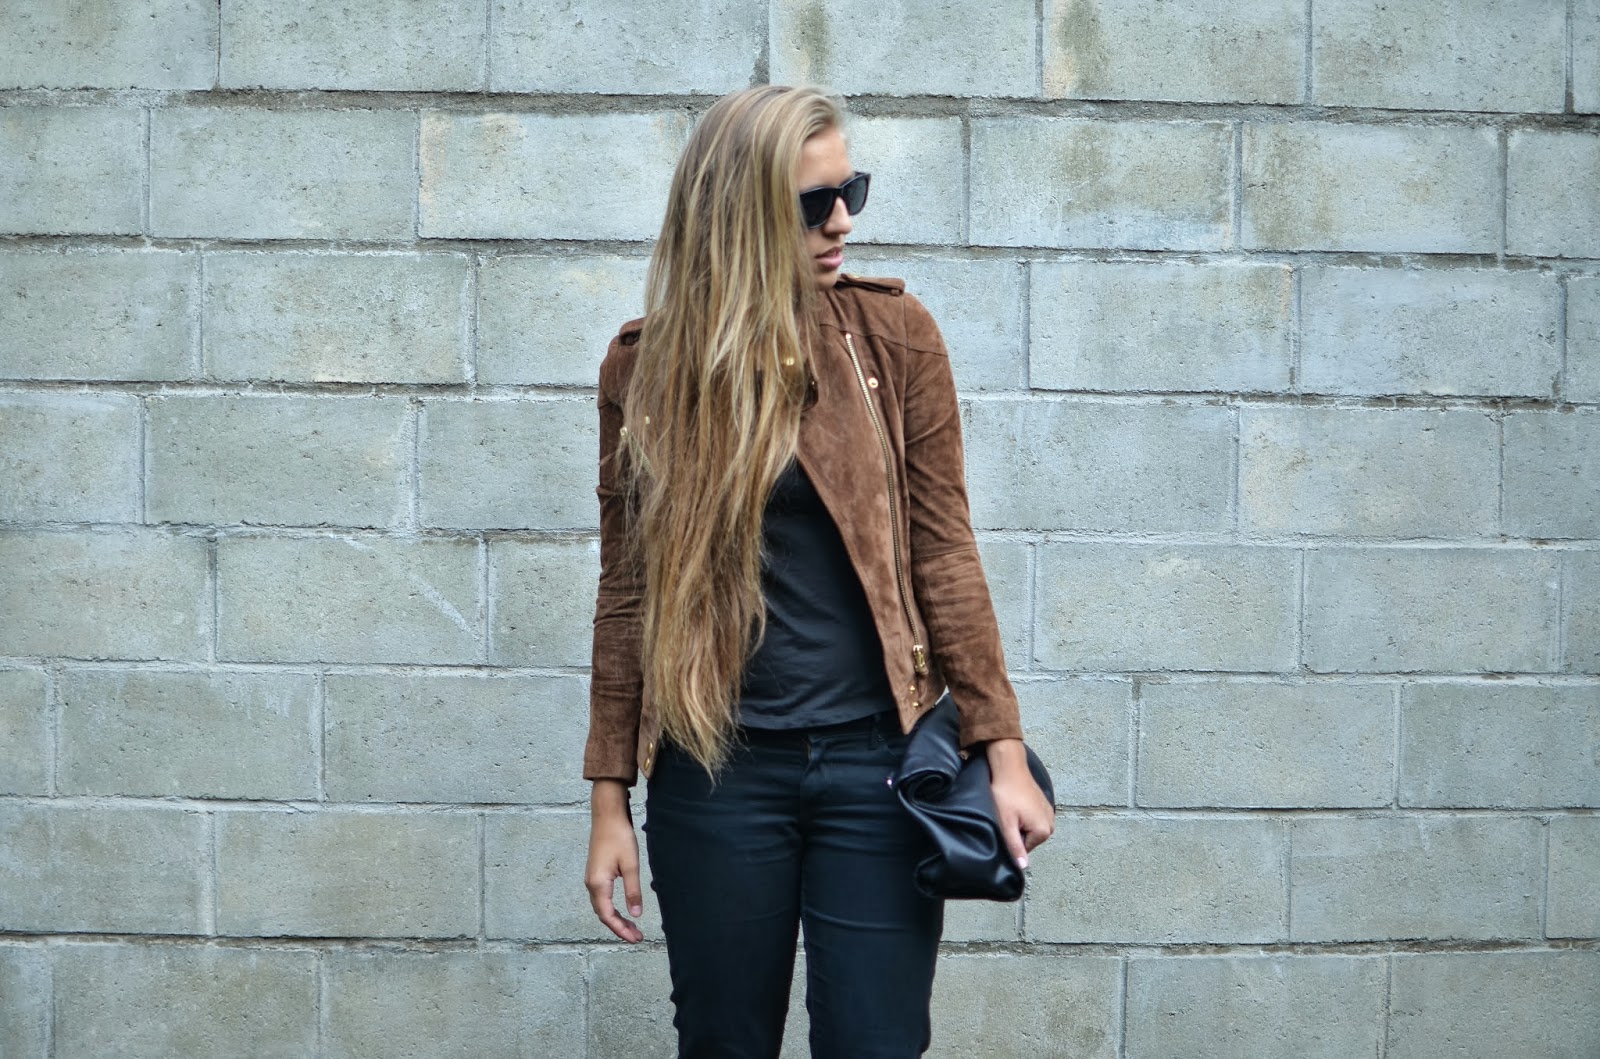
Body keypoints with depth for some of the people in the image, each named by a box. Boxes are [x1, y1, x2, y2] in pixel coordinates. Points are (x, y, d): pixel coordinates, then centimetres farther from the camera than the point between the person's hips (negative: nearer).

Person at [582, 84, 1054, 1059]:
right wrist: (610, 799, 2)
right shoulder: (647, 366, -1)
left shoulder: (893, 333, -2)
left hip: (875, 759, 0)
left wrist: (1003, 748, -5)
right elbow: (628, 590, 3)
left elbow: (943, 547, 0)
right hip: (717, 769, 0)